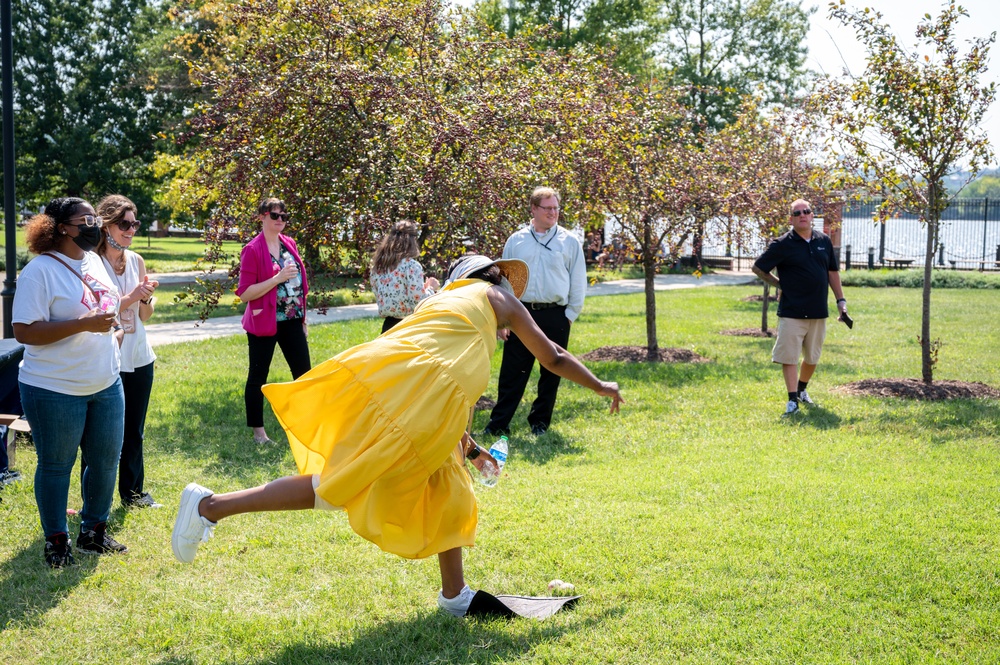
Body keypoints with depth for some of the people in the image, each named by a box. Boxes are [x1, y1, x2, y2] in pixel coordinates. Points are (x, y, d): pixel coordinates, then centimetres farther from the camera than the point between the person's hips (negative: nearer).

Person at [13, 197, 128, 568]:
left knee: (106, 460, 13)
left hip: (106, 384, 7)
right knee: (56, 466, 7)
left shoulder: (94, 261, 8)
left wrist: (114, 333, 7)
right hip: (55, 389, -7)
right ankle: (56, 541, 22)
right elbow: (24, 332, -21)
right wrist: (84, 325, -27)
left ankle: (94, 531, 30)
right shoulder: (40, 271, -16)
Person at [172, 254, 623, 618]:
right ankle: (211, 505, -11)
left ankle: (455, 595, 28)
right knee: (337, 485, -8)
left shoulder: (444, 299, 37)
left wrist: (468, 447, 48)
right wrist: (601, 387, 40)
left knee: (445, 484, 21)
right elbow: (553, 358, 25)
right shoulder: (500, 298, 19)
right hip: (416, 395, -8)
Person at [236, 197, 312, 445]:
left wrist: (303, 317, 15)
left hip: (291, 320, 6)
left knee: (304, 372, 8)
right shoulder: (252, 250, -11)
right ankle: (258, 431, 14)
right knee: (257, 377, 5)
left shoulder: (290, 244, 8)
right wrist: (278, 278, -23)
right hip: (264, 323, -6)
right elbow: (244, 293, -15)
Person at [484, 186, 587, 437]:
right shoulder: (516, 241, 6)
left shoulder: (569, 241, 3)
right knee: (512, 373, -1)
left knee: (551, 373, 8)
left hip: (555, 316, 0)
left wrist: (571, 313, 0)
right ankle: (498, 424, 3)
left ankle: (540, 423, 20)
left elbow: (578, 282, 6)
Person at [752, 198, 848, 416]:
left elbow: (832, 272, 15)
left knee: (812, 357, 14)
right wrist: (780, 284, 3)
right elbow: (758, 268, 0)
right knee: (789, 356, -5)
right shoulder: (783, 244, -6)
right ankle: (792, 399, 1)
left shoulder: (824, 241, 7)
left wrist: (840, 300, 11)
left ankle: (802, 390, 35)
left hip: (818, 312, 5)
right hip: (791, 312, -4)